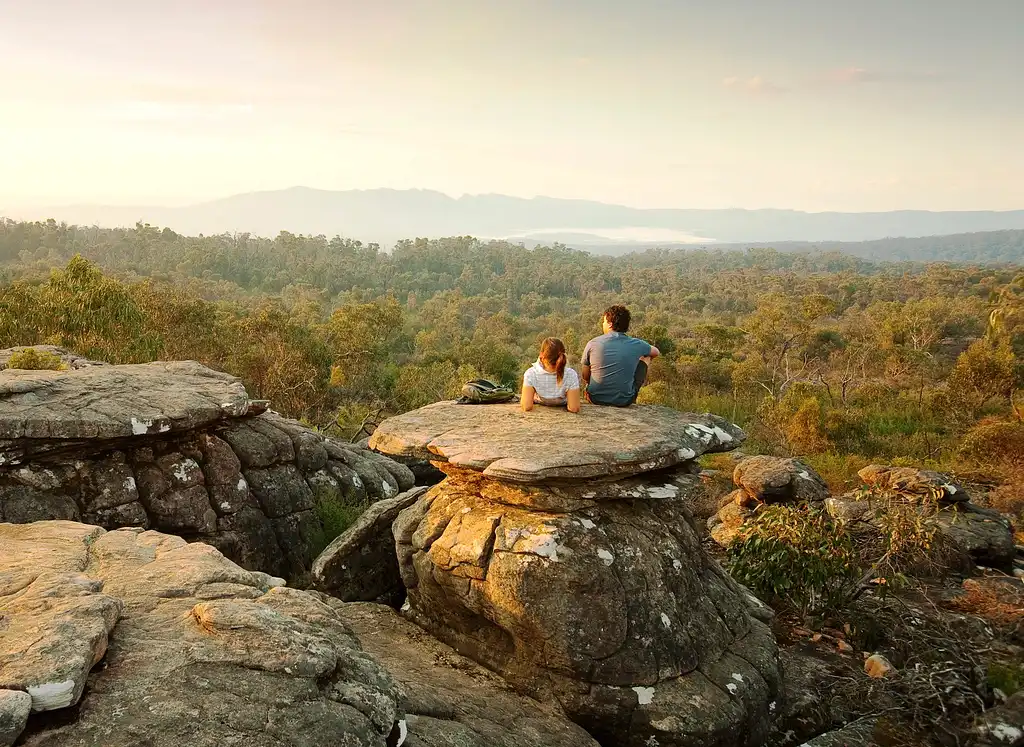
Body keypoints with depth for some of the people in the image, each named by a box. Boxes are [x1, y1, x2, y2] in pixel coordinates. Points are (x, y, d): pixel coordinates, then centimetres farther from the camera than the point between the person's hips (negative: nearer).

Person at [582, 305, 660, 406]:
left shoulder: (592, 344, -9)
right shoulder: (636, 345, -8)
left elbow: (585, 377, 2)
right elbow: (656, 352, 15)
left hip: (596, 399, 1)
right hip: (624, 401, 0)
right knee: (644, 358, 20)